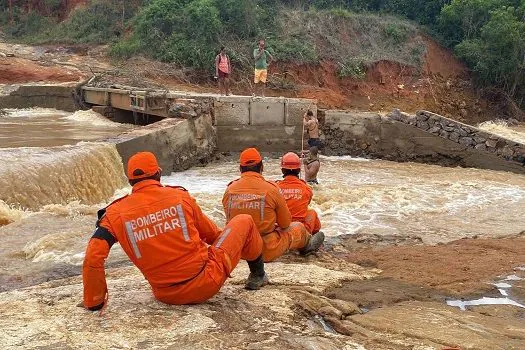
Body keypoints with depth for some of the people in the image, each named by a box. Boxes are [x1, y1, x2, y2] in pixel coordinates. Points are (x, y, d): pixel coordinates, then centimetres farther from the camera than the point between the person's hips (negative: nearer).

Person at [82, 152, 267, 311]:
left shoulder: (116, 213, -5)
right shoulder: (180, 196, -7)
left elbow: (93, 258, -12)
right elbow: (211, 233, 9)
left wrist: (94, 302, 3)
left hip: (166, 295, 4)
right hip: (208, 283, -3)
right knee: (244, 220, 19)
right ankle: (257, 275, 37)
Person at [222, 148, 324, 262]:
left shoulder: (229, 190, -5)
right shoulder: (270, 190, -15)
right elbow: (285, 224, -4)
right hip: (267, 252, -4)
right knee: (299, 227, 22)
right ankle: (307, 245, 55)